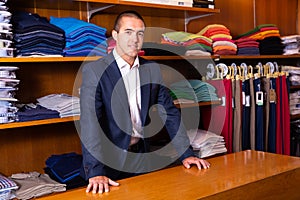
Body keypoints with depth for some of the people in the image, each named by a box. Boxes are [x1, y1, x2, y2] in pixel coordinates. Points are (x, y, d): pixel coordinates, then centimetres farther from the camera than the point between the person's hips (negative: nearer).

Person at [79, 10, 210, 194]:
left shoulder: (152, 70, 4)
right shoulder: (94, 70, -11)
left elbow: (170, 113, 6)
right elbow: (90, 121, -20)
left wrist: (186, 154, -1)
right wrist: (96, 172, -29)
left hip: (142, 157, 4)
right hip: (108, 159, -4)